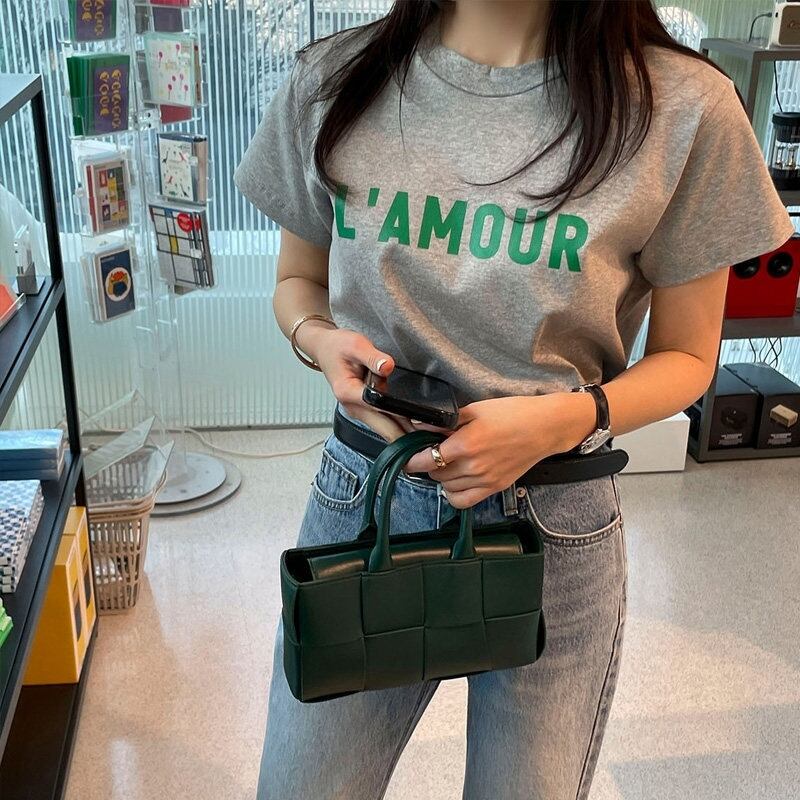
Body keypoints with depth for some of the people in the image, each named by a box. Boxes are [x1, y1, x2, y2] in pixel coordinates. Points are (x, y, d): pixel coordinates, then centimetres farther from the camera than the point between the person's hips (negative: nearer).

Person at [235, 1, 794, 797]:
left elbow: (686, 357, -2)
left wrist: (563, 419, -20)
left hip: (555, 521, -1)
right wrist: (320, 340, -13)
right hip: (361, 492, 2)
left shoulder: (682, 107, -11)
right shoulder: (333, 81, -4)